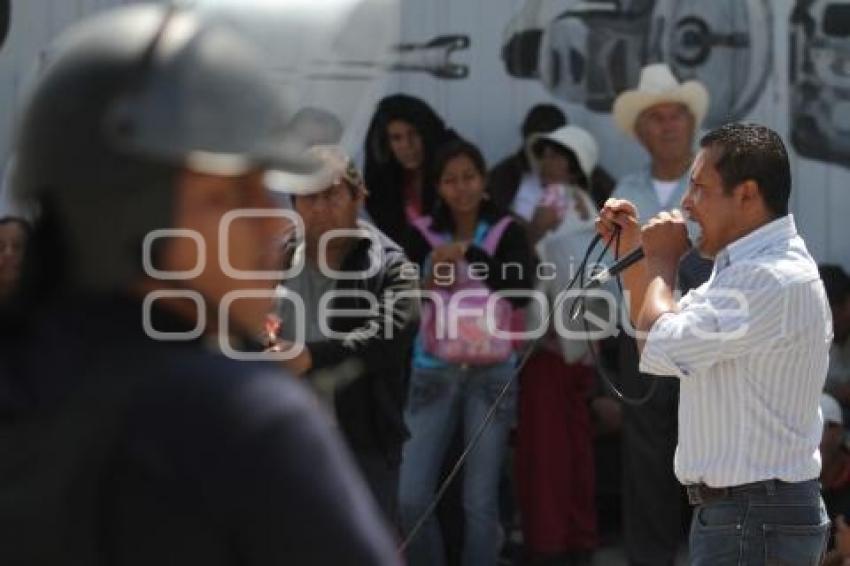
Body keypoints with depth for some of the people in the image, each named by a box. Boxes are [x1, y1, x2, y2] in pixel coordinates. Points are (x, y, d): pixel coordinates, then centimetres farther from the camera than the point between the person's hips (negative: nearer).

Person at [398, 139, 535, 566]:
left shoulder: (505, 231, -2)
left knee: (480, 502, 0)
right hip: (434, 372, 2)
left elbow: (521, 288, -18)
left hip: (491, 374, -2)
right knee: (411, 498, -4)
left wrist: (468, 252, -24)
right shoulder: (424, 235, 3)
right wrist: (429, 286, -16)